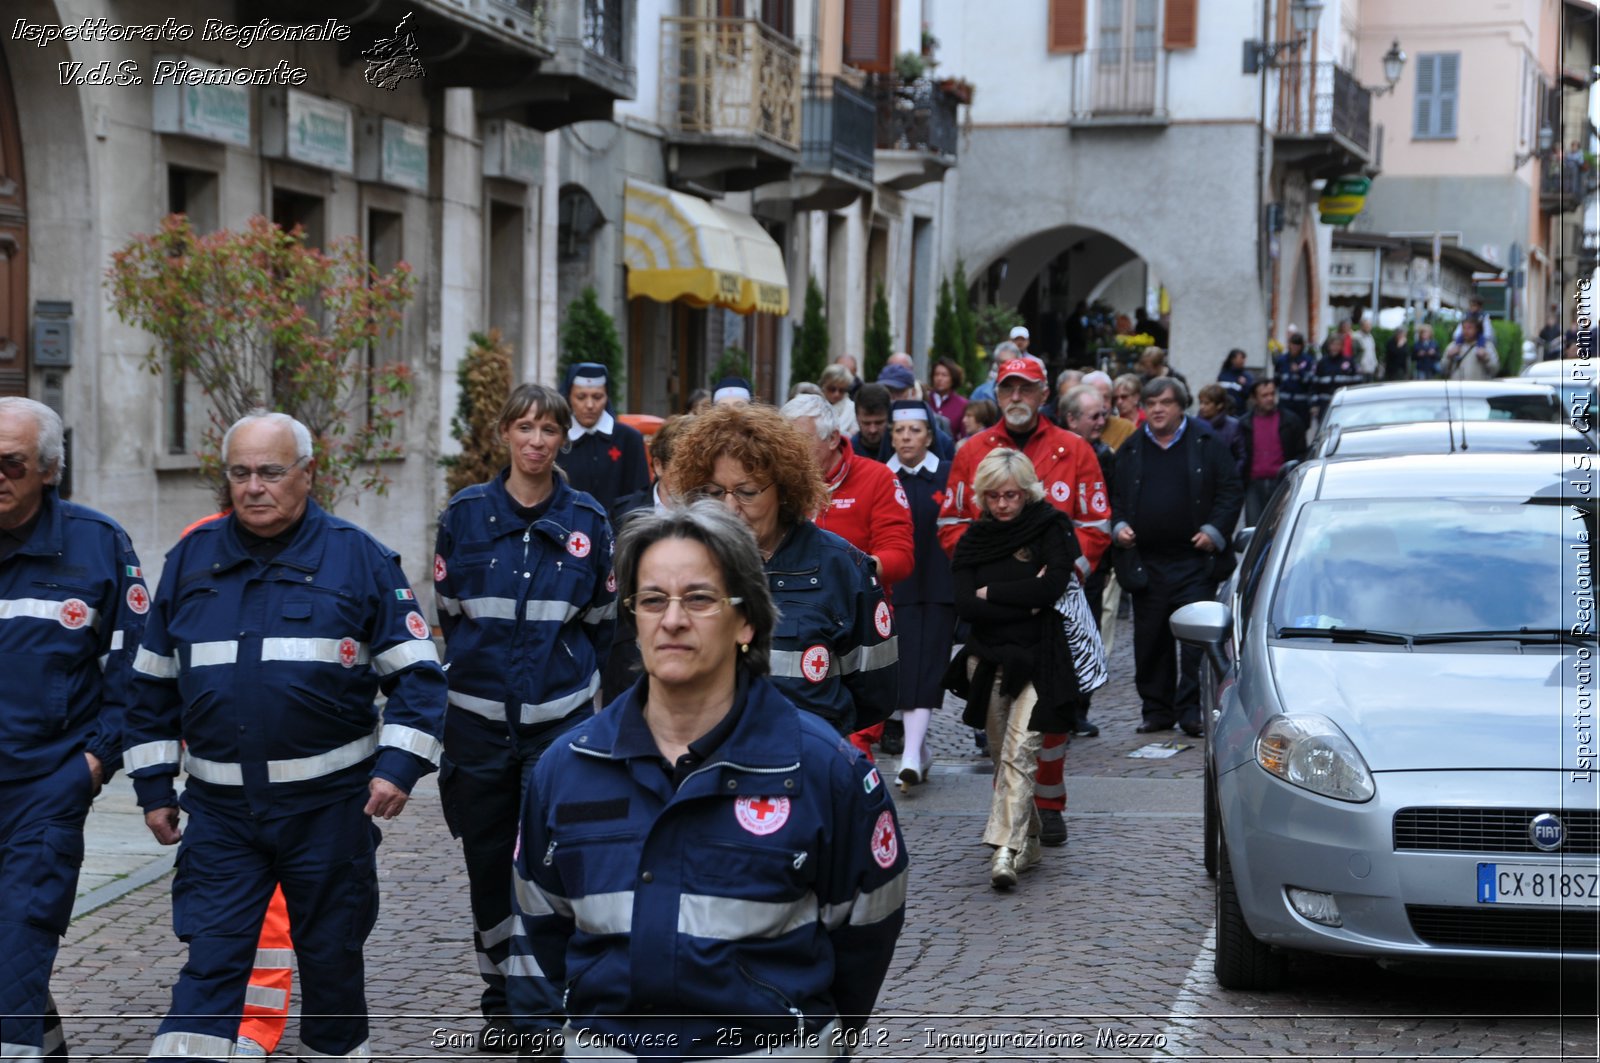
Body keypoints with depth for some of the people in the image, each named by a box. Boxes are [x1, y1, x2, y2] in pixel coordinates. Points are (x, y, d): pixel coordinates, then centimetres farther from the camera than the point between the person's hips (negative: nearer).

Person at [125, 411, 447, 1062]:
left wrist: (399, 765, -14)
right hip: (220, 811, 2)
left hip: (330, 803, -1)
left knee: (332, 959, 11)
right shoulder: (192, 559, 7)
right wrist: (153, 786, 10)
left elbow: (415, 672, -2)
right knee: (209, 965, -4)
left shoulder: (358, 558, -2)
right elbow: (153, 683, 14)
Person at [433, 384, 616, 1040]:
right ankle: (501, 999, 25)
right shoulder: (465, 513, 0)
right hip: (478, 716, 1)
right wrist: (483, 664, 12)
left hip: (561, 717, -1)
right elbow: (449, 608, 9)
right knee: (488, 864, 10)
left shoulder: (587, 521, 1)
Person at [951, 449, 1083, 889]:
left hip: (1036, 659, -4)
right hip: (988, 659, 4)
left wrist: (990, 593, -8)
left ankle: (1006, 850, -22)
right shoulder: (974, 540, 8)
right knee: (1002, 756, 9)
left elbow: (1052, 586, -16)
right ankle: (1028, 843, 24)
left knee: (1019, 754, -15)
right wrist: (1025, 601, -12)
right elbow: (965, 605, -4)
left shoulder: (1051, 527, -1)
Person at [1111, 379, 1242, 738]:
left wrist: (1214, 531, -8)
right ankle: (1157, 710, 17)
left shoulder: (1206, 443, 4)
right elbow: (1115, 496, 17)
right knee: (1150, 641, 7)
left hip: (1195, 560, -3)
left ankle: (1191, 709, -1)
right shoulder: (1131, 449, 12)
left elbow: (1230, 491, 3)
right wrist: (1119, 526, -1)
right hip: (1146, 560, 3)